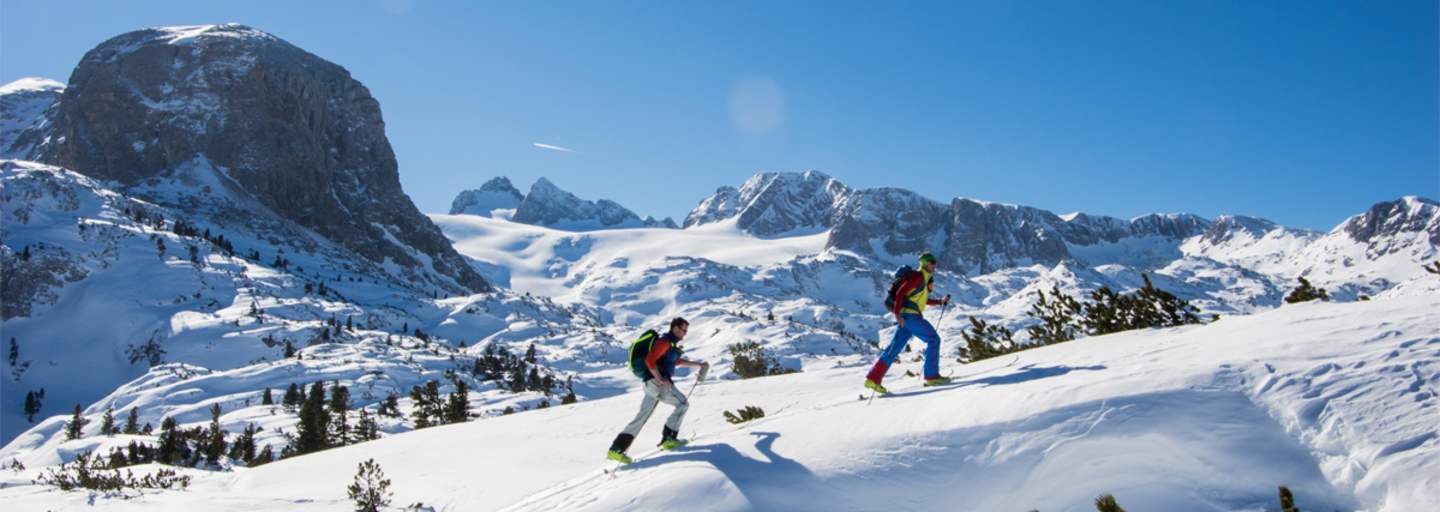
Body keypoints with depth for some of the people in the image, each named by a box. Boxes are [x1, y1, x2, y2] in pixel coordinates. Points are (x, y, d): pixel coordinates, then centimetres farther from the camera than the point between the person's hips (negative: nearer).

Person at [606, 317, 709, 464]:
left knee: (641, 417, 5)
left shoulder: (671, 344, 22)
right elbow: (650, 360, -20)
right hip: (655, 381, -10)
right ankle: (668, 438, -2)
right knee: (683, 403, -3)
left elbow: (677, 361, 38)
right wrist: (661, 379, -22)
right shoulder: (665, 342, -10)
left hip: (653, 383, 10)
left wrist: (698, 364, 36)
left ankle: (616, 450, 0)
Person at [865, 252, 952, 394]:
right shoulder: (918, 276, -8)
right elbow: (900, 293, -16)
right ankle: (932, 377, -4)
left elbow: (923, 300, 33)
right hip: (909, 315, -9)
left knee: (895, 347, 3)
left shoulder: (924, 278, 22)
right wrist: (897, 313, -24)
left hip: (905, 317, 9)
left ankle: (873, 379, -2)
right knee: (933, 339, -5)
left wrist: (940, 301, 24)